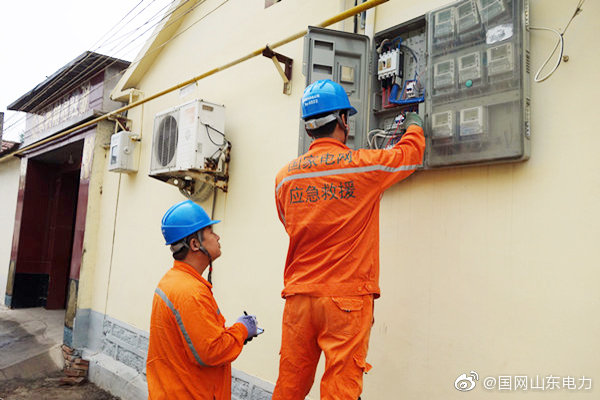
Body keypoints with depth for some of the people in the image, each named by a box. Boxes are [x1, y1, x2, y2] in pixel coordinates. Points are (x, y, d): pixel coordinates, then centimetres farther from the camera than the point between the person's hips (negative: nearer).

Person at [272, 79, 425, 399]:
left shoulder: (285, 176, 4)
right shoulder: (364, 164, -4)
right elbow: (411, 154, 16)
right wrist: (414, 126, 38)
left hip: (299, 295, 4)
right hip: (347, 297, -4)